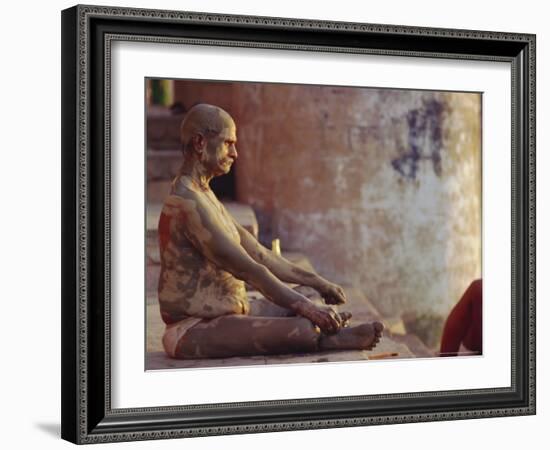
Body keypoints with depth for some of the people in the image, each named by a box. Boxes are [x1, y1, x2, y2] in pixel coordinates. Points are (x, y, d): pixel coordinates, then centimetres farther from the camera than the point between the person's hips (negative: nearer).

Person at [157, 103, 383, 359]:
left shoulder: (202, 195, 17)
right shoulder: (186, 203, -18)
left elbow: (258, 254, 17)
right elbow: (248, 270, -21)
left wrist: (315, 281, 13)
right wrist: (305, 306, -19)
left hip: (216, 321, 11)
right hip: (192, 331, -11)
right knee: (303, 329, -24)